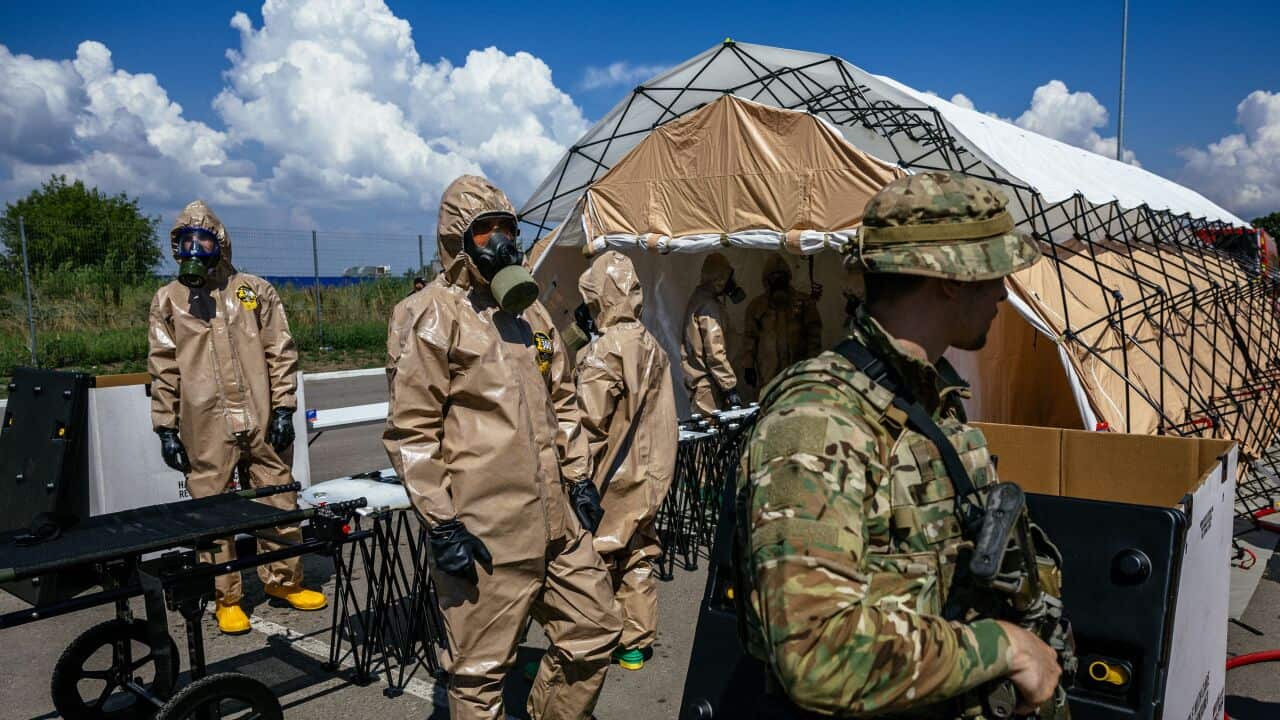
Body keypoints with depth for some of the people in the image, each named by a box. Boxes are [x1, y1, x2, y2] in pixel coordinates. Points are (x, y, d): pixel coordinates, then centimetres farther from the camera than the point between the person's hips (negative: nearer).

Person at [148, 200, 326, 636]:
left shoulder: (255, 291, 6)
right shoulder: (168, 301, 7)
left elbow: (280, 353, 4)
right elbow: (163, 371, 8)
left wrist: (283, 408, -2)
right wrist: (166, 428, 3)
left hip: (261, 423, 0)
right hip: (205, 430, 0)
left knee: (278, 502, 7)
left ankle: (283, 580, 25)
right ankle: (227, 597, 19)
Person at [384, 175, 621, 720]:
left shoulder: (530, 310, 13)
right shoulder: (438, 313, -9)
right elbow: (410, 430, -12)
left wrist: (579, 477, 15)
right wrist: (440, 523, -15)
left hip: (557, 520, 7)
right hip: (483, 533, -7)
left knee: (593, 634, 17)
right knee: (481, 674, 6)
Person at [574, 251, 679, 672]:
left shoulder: (604, 352, -19)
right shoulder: (653, 347, 4)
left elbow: (590, 423, -20)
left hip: (613, 480, -7)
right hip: (651, 474, 8)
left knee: (596, 559, 4)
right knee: (638, 557, 16)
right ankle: (637, 642, 26)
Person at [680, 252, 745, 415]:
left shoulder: (699, 298, 12)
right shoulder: (709, 306, -18)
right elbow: (715, 352, -21)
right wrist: (730, 386, -19)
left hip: (698, 378, 10)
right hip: (707, 383, -10)